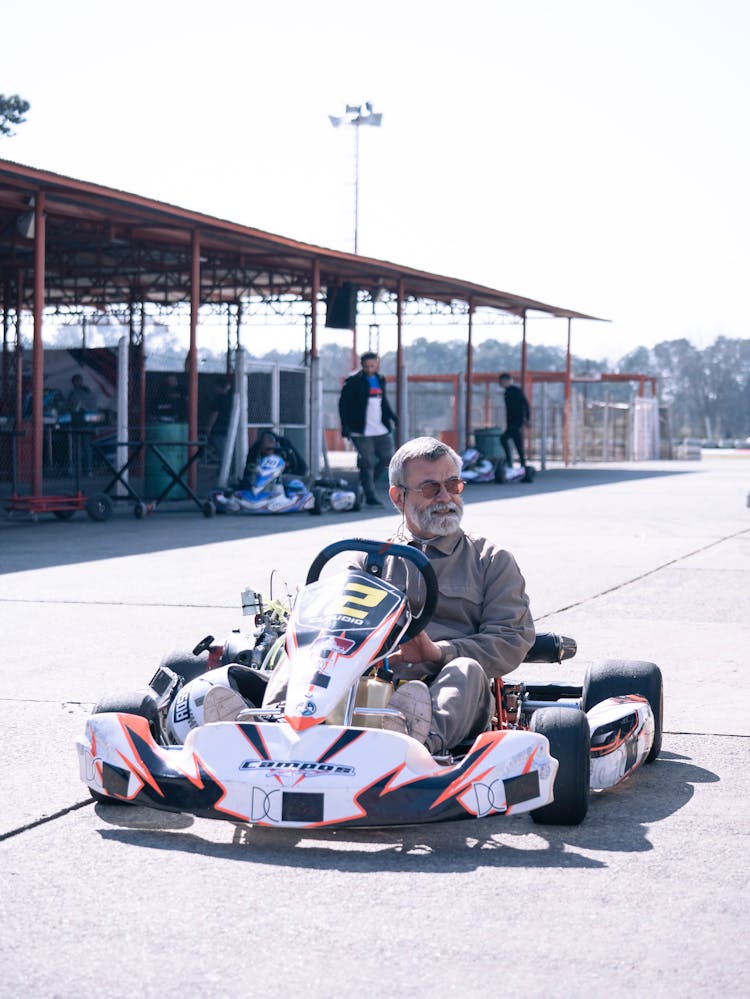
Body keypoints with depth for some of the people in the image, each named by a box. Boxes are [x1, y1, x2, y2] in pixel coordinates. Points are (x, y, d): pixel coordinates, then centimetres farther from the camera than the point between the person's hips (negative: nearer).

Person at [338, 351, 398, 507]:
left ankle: (367, 482, 24)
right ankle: (370, 497, 2)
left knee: (387, 457, 7)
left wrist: (391, 415, 11)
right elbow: (343, 403, -7)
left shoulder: (380, 380, 12)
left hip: (381, 430, 6)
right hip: (361, 431, -6)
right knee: (367, 463, -4)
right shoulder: (354, 381, -7)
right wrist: (345, 425, -14)